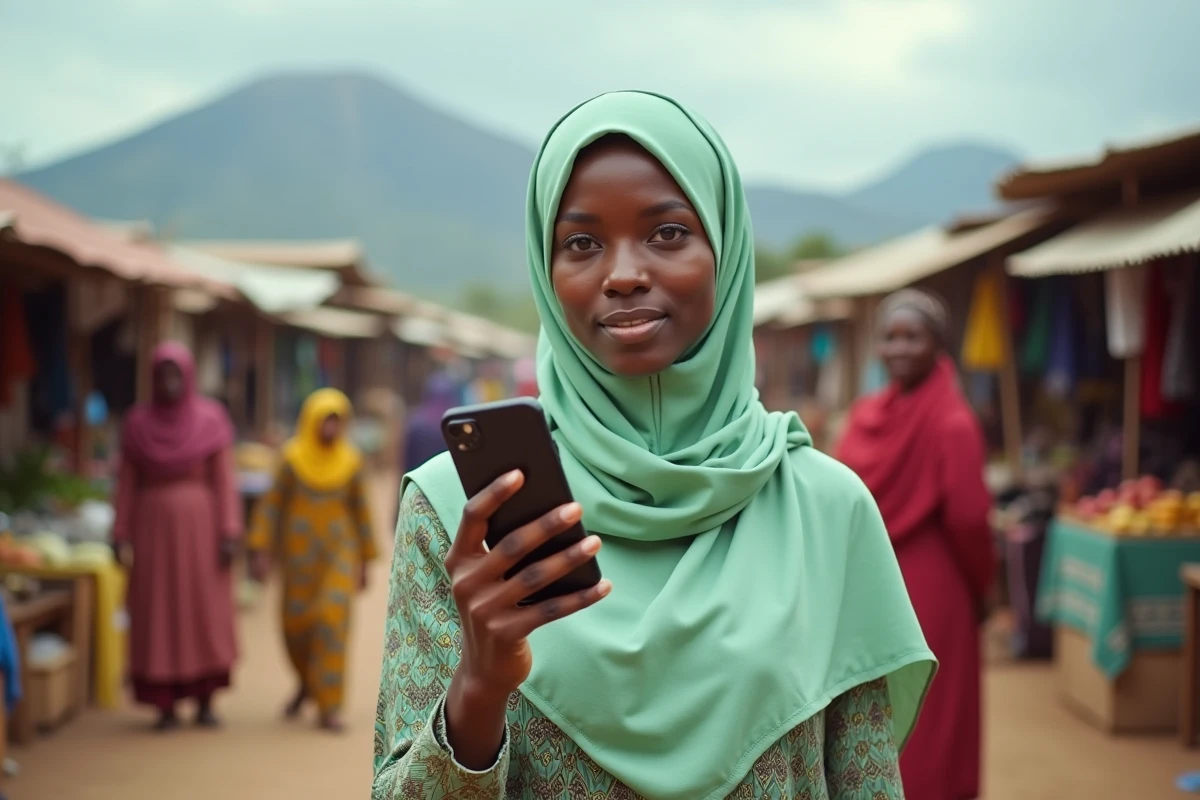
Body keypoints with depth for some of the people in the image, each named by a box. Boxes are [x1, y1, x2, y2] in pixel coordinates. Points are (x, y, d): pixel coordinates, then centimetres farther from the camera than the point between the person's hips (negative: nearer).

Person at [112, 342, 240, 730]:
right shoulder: (138, 422, 3)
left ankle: (205, 702, 11)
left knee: (205, 612, 1)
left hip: (200, 527, -1)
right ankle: (166, 705, 8)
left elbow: (225, 480, -3)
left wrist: (229, 533, -10)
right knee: (158, 616, 1)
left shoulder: (211, 419, -1)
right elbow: (127, 483, 4)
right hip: (154, 527, 1)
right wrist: (121, 535, -3)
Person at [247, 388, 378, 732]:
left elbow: (360, 510, 8)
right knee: (296, 624, 6)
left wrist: (365, 561, 10)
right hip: (300, 550, 0)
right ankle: (307, 681, 37)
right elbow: (272, 504, -2)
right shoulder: (293, 457, -3)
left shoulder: (350, 461, 0)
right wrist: (260, 549, -9)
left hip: (339, 550, 0)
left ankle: (329, 706, -9)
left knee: (334, 620, -13)